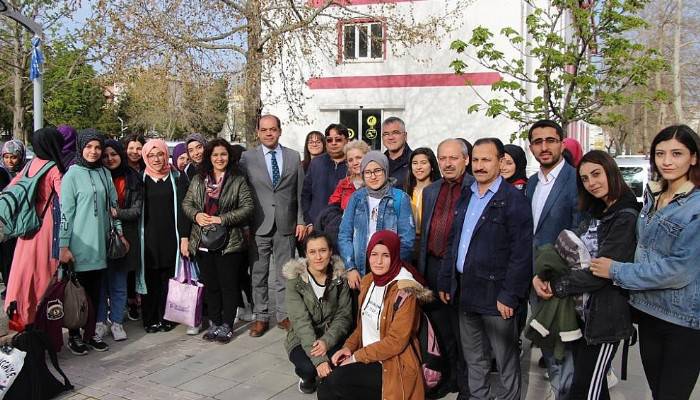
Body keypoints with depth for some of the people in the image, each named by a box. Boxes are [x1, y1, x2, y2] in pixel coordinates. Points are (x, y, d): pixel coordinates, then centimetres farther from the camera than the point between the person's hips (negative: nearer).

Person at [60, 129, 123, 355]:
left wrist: (120, 233, 14)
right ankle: (74, 335, 18)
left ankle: (91, 332, 23)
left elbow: (113, 205, 16)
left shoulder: (105, 173, 11)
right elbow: (65, 211, -9)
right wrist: (63, 245, -12)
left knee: (95, 291, 11)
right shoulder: (72, 174, -6)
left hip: (99, 243, 5)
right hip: (79, 244, -5)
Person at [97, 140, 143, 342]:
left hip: (123, 236, 0)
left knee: (119, 283, 8)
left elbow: (136, 210, -2)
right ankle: (100, 321, 18)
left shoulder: (133, 179, 2)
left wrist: (116, 212, -16)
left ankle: (117, 322, 19)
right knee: (100, 281, 5)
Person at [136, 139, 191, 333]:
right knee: (150, 279, 3)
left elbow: (182, 208, -1)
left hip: (170, 237, -1)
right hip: (148, 237, 1)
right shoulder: (141, 179, 6)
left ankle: (166, 318, 15)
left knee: (168, 279, 2)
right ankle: (150, 319, 15)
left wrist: (184, 237, -8)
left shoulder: (177, 177, 3)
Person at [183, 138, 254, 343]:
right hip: (203, 241, 4)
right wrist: (196, 215, -8)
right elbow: (186, 203, 13)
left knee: (229, 285, 3)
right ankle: (214, 324, 27)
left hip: (228, 242, -4)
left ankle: (226, 326, 16)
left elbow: (248, 207, -9)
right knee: (210, 285, 14)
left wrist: (222, 219, -15)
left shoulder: (238, 180, -3)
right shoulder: (198, 180, 9)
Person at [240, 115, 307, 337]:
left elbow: (300, 192, 7)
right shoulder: (247, 157, 2)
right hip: (259, 225, -1)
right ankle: (261, 317, 19)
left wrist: (301, 221, 2)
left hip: (286, 225, 1)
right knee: (258, 274, 7)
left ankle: (284, 315, 21)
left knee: (284, 273, 8)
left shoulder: (293, 157, 7)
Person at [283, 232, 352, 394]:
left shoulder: (339, 276, -6)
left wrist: (327, 341, -24)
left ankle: (328, 377, 8)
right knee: (309, 367, -31)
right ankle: (308, 376, 7)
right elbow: (301, 321, -21)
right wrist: (319, 359, -30)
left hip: (331, 337, 2)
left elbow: (344, 315, -6)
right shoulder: (295, 279, -13)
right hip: (302, 339, -1)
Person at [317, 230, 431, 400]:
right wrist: (349, 346, -2)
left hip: (393, 366, -7)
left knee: (335, 381, -21)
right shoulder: (368, 281, 5)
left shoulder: (404, 291, -19)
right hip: (367, 358, 7)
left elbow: (396, 341, -20)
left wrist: (357, 356, -15)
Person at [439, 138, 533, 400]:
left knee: (506, 361, 8)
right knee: (473, 359, 18)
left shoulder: (513, 199, -11)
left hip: (495, 294, -6)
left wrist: (509, 296, -18)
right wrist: (446, 282, 11)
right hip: (465, 292, 7)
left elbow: (521, 253, -15)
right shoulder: (465, 197, 11)